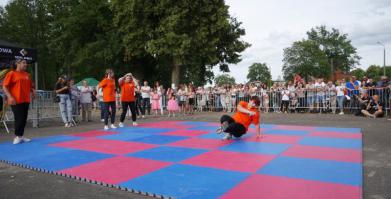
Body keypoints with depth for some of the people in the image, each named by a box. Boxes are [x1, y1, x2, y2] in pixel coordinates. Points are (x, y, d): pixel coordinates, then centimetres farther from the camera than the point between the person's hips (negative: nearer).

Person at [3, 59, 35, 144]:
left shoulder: (27, 75, 14)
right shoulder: (11, 74, -4)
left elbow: (30, 86, 24)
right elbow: (4, 86, -8)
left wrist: (33, 91, 3)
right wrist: (10, 97, -18)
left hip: (26, 101, 6)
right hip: (16, 101, -6)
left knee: (24, 119, 8)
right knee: (18, 119, -5)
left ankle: (21, 136, 19)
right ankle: (17, 136, 9)